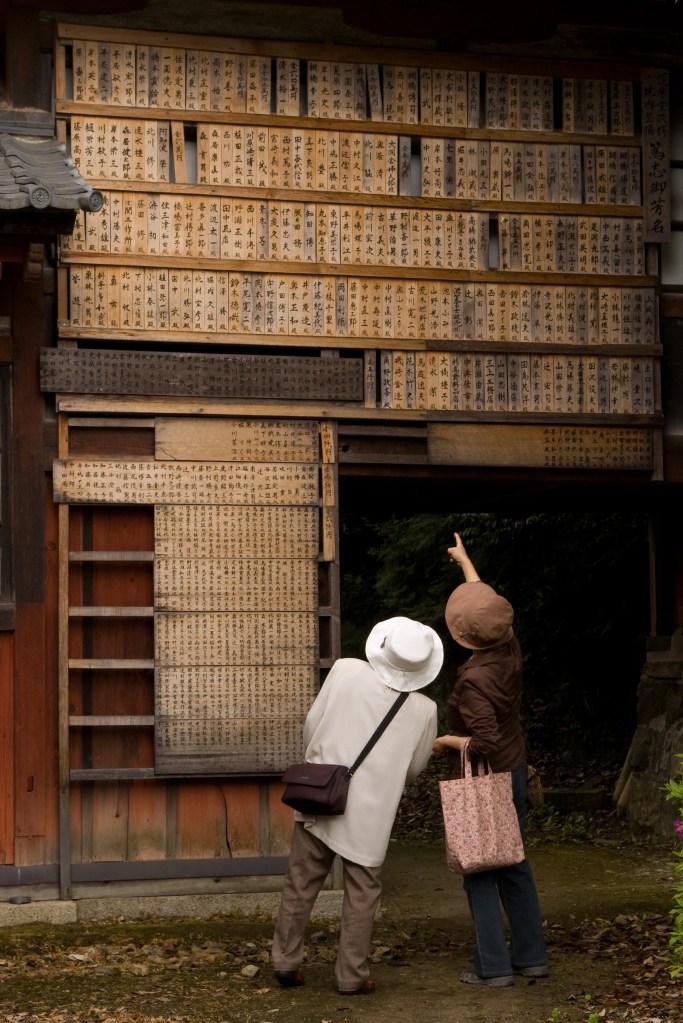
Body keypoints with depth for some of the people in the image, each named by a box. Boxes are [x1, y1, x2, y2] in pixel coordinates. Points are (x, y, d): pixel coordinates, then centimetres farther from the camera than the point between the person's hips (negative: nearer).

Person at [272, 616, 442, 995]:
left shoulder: (345, 670, -7)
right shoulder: (423, 710, -5)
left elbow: (312, 722, 1)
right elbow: (414, 768, 7)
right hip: (369, 814, -1)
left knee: (301, 882, 14)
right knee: (361, 894, 12)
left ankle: (285, 960, 23)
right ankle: (351, 976, 17)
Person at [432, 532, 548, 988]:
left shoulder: (474, 680, -26)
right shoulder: (510, 650, -4)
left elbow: (485, 742, -30)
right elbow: (488, 604, 14)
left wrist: (448, 740, -12)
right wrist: (465, 562, 27)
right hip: (514, 774, 8)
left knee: (480, 873, 3)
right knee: (514, 865, 17)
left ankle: (493, 966, 5)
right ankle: (531, 955, 22)